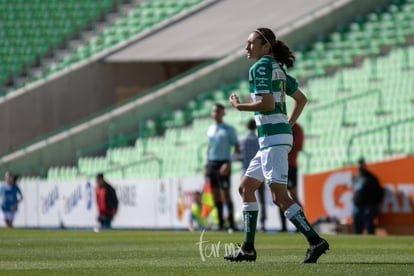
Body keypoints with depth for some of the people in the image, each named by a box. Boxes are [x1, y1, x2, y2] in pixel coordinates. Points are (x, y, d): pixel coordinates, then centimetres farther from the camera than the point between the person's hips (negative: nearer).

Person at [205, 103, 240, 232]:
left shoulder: (229, 129, -2)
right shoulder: (210, 129, 14)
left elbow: (237, 148, -5)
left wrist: (228, 163, -16)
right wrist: (207, 164, 14)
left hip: (223, 164, -6)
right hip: (211, 163, 6)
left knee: (225, 193, -10)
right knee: (216, 194, 5)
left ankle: (231, 224, -10)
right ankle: (221, 223, 9)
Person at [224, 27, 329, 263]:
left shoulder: (260, 67, -10)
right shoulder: (277, 68, 17)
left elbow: (268, 103, -20)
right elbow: (301, 99, 22)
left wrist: (239, 106, -7)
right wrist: (288, 126, 20)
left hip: (273, 138, -10)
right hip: (271, 139, 10)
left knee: (279, 197, -13)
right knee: (246, 188, 14)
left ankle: (316, 241, -19)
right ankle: (248, 248, 15)